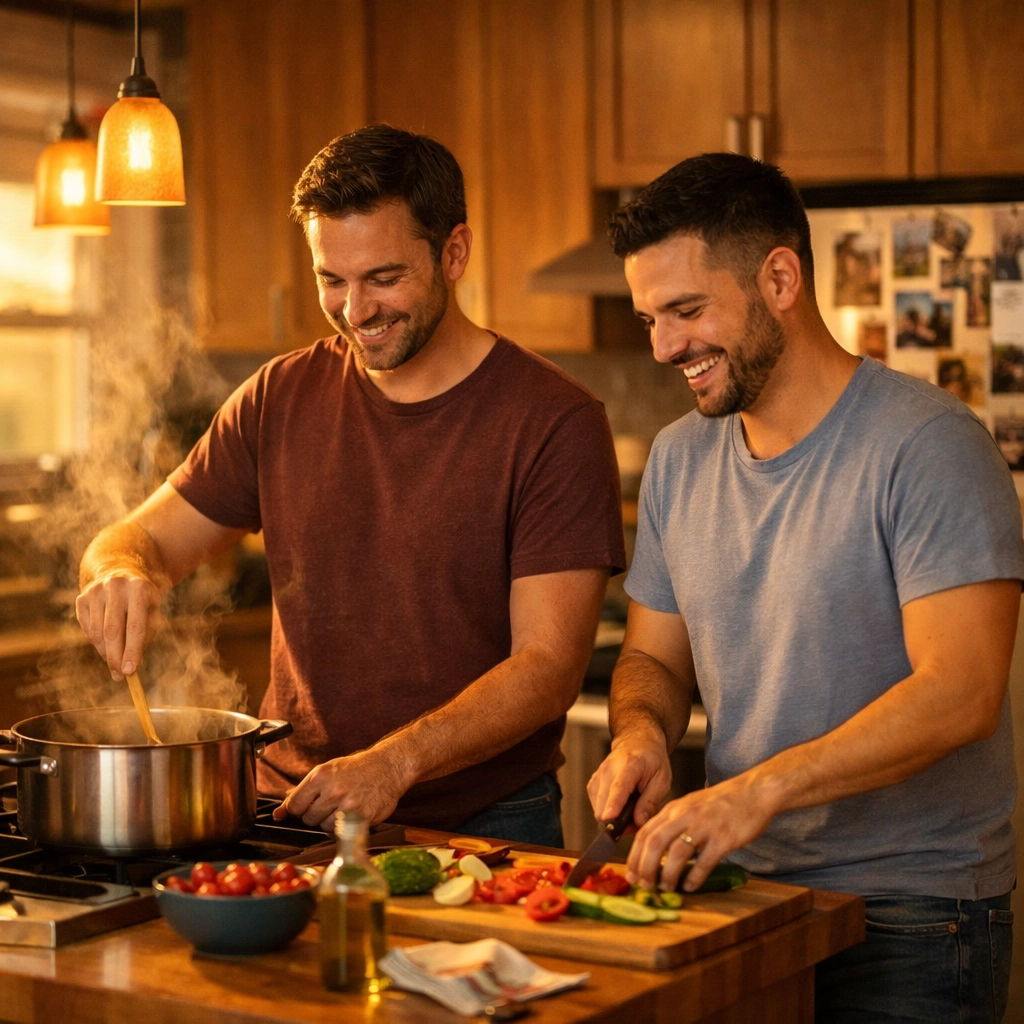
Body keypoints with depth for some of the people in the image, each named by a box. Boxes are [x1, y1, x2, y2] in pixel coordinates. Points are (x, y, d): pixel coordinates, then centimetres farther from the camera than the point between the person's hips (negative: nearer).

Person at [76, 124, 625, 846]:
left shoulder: (552, 421, -6)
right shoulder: (282, 398, 9)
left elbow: (549, 666, -11)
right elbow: (148, 536, 15)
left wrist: (393, 763, -25)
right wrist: (122, 571, -10)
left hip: (483, 828, -3)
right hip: (292, 810, 3)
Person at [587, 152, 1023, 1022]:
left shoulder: (926, 445, -15)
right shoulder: (679, 458, 7)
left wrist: (759, 789, -31)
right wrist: (641, 731, -6)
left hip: (911, 921, -6)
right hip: (741, 892, 6)